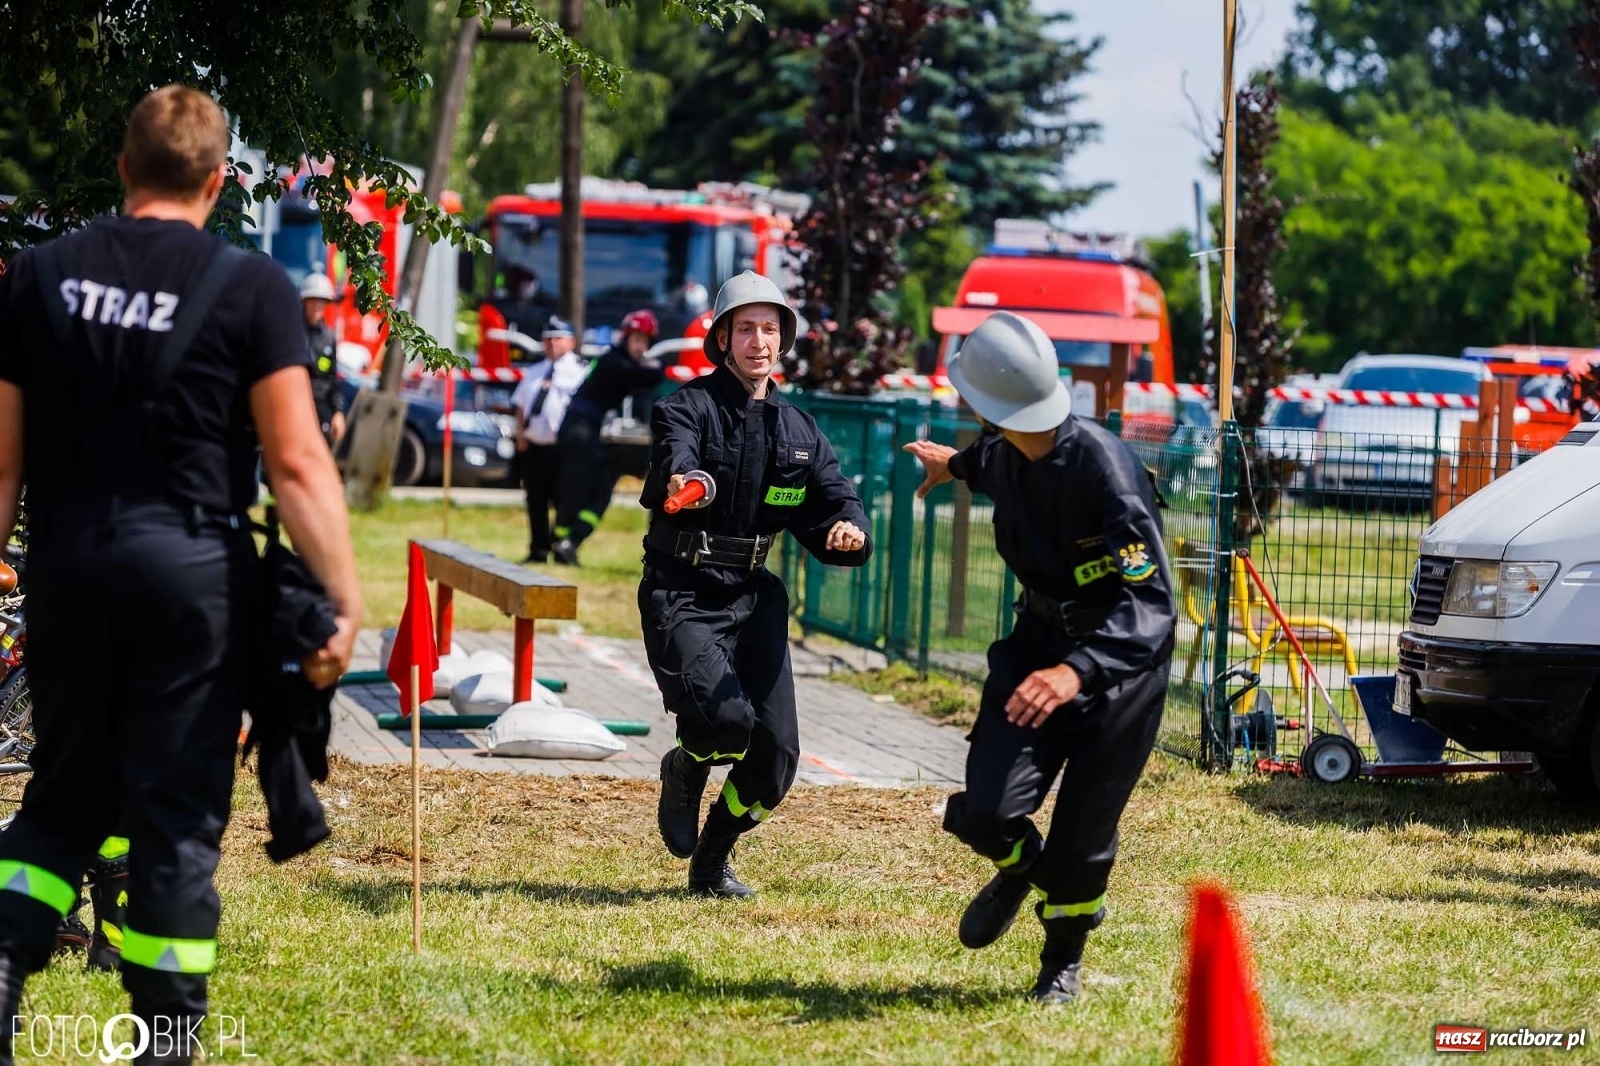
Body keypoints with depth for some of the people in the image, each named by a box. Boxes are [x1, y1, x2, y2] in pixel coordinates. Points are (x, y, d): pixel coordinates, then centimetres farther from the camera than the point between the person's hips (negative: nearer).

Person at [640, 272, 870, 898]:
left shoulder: (799, 433, 11)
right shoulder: (688, 407, -7)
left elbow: (838, 503, 5)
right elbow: (675, 456, -30)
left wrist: (848, 532, -21)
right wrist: (682, 482, -55)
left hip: (753, 598, 5)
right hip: (681, 595, -5)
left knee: (776, 755, -1)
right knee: (724, 717, -27)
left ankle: (712, 861, 25)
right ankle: (683, 772, 10)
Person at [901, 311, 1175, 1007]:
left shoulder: (1106, 469, -31)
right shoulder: (1006, 456, -9)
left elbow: (1149, 602, -36)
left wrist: (1078, 672, -53)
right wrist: (957, 464, 44)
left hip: (1120, 660, -5)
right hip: (1037, 640, 5)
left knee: (1082, 835, 1)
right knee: (985, 811, -11)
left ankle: (1063, 960, 31)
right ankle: (1020, 869, 26)